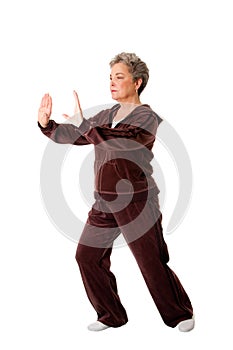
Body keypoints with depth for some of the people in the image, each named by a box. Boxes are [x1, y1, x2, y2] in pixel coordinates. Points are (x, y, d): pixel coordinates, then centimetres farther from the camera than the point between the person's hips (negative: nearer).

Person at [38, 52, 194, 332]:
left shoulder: (147, 117, -9)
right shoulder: (106, 116, 12)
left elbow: (122, 141, -28)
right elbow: (68, 135, 14)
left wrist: (83, 124, -33)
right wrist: (46, 123, -5)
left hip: (136, 201, -7)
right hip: (105, 201, 7)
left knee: (152, 262, -1)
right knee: (86, 255, 6)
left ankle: (180, 314, 22)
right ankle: (111, 315, 22)